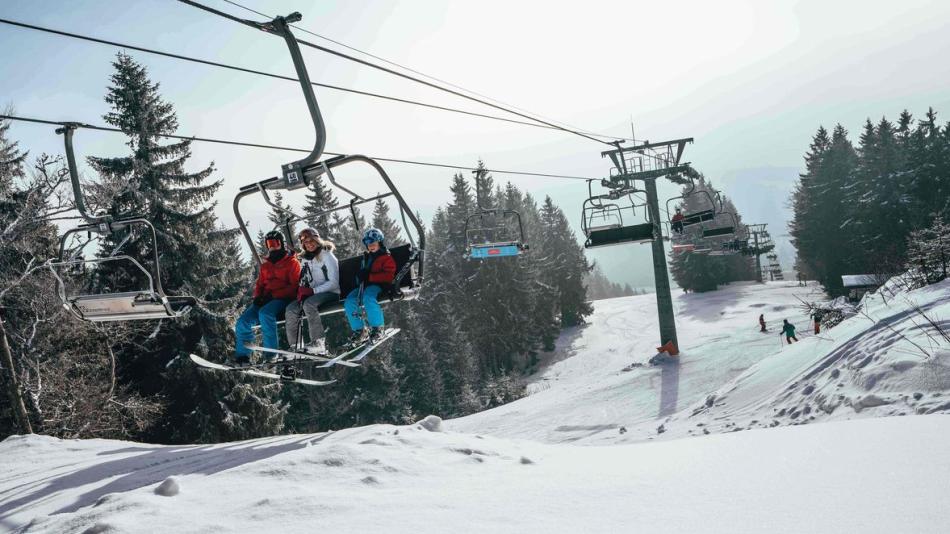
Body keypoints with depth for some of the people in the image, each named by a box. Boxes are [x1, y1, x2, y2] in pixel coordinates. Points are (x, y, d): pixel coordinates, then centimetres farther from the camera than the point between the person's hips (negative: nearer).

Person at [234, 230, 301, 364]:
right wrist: (257, 296, 2)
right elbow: (260, 284, 26)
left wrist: (274, 295, -15)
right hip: (266, 300, 7)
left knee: (265, 313, -37)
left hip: (283, 298, -7)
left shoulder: (292, 262, 3)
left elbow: (294, 286, -6)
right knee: (243, 321, -14)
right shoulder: (265, 264, 23)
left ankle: (271, 355, -35)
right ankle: (242, 356, -10)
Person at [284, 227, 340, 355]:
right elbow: (303, 280, 17)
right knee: (291, 309, -19)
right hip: (310, 295, 6)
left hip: (330, 293, -6)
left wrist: (313, 290, -20)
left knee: (309, 303, -35)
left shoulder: (327, 255, -5)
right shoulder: (304, 259, 15)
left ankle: (319, 343, -37)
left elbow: (334, 282, -12)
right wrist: (301, 290, -7)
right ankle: (294, 346, -17)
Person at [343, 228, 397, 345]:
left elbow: (388, 276, -11)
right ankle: (359, 330, -13)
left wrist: (369, 276, -18)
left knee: (368, 297, -39)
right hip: (365, 286, 7)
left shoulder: (387, 257, 2)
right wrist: (361, 276, 7)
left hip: (378, 286, -7)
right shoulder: (366, 258, 26)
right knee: (349, 301, -20)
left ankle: (377, 328, -28)